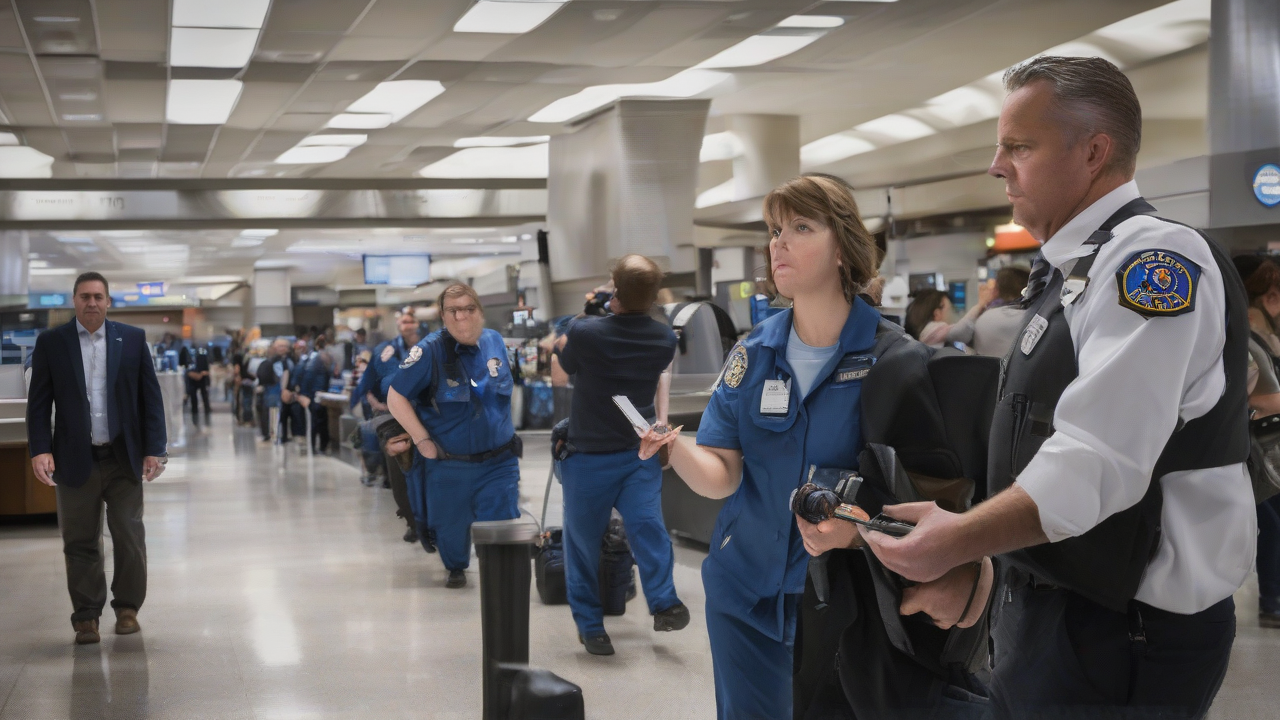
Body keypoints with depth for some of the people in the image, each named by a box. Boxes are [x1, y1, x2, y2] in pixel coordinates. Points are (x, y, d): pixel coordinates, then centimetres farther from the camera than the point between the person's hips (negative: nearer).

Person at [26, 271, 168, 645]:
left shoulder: (133, 338, 4)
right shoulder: (51, 342, 3)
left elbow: (150, 396, 4)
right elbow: (39, 401, 2)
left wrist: (154, 449, -2)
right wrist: (40, 449, -10)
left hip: (124, 458, 0)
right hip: (75, 460, 0)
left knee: (130, 538, 2)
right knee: (80, 543, 4)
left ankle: (127, 608, 17)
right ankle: (86, 617, 13)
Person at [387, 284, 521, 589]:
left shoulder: (495, 341, -1)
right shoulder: (430, 351, -14)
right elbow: (395, 397, -9)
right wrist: (421, 440, -12)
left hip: (498, 460, 2)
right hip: (447, 464, -1)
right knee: (452, 526, 16)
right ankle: (455, 569, 43)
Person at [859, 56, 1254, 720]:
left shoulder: (1154, 260, -18)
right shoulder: (1072, 268, 13)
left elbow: (1095, 465, -27)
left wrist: (959, 541, -23)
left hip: (1124, 633, -9)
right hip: (1049, 606, 9)